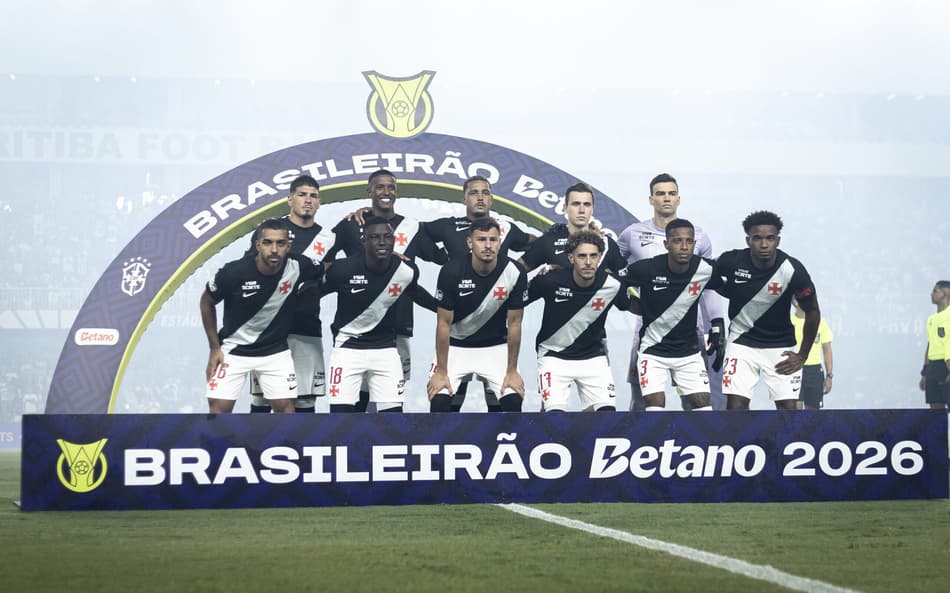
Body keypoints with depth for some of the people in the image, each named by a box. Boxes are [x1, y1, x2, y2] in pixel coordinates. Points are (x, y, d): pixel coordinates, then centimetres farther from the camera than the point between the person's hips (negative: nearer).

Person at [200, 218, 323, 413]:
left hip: (275, 351, 2)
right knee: (219, 407, -7)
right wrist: (214, 348, -2)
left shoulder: (298, 267, -18)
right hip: (233, 350, -2)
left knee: (285, 405, -4)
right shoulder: (234, 272, -23)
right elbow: (207, 302, -4)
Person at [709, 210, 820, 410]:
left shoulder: (792, 270, -19)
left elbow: (812, 312, -5)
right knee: (736, 405, -11)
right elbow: (711, 283, 6)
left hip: (780, 346, 0)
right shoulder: (731, 262, -17)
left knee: (789, 407, -6)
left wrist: (802, 356, -3)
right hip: (742, 341, 0)